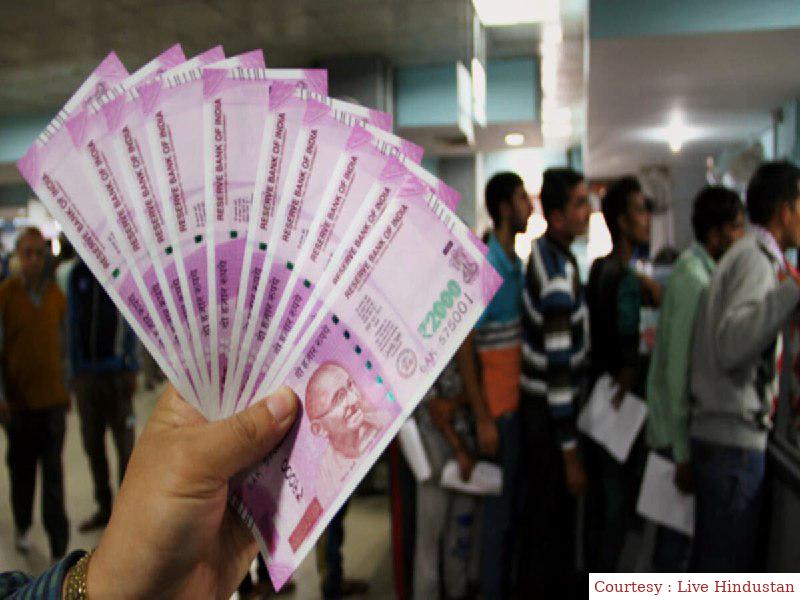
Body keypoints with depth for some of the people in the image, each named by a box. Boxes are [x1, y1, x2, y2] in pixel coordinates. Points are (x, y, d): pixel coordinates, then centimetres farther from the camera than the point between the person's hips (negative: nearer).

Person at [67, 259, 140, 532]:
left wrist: (130, 369, -8)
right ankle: (104, 507, 25)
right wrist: (74, 371, 7)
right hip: (85, 373, 4)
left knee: (125, 443, 2)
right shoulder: (77, 274, 8)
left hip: (117, 372, -4)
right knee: (92, 444, 11)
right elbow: (72, 323, 11)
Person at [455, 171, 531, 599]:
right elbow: (462, 346, -18)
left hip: (521, 400, 8)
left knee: (518, 498, 19)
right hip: (498, 407, -8)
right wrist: (483, 420, -18)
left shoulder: (517, 265, 7)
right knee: (500, 504, 6)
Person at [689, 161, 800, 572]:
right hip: (734, 437, -10)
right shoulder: (756, 258, -13)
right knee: (727, 568, 0)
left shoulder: (750, 255, 17)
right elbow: (730, 347, -29)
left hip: (723, 434, 10)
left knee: (713, 561, 20)